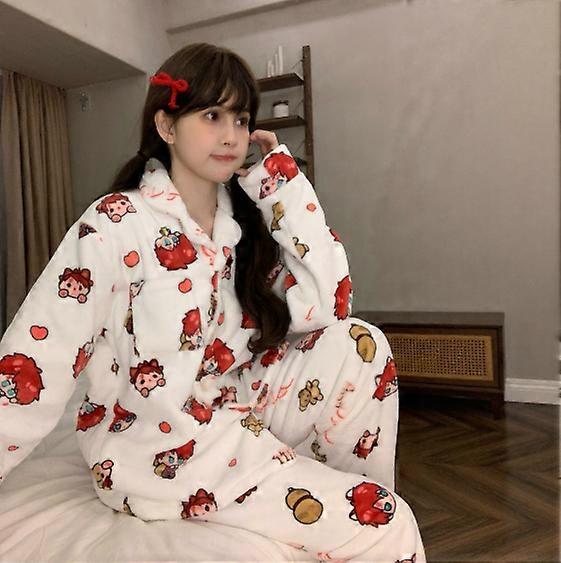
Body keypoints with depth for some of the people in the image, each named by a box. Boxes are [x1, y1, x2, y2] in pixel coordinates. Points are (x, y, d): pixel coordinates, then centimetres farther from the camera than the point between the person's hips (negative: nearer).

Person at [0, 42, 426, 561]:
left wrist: (284, 181, -12)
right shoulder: (116, 224, -17)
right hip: (159, 449, -5)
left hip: (235, 411, 6)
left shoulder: (244, 220, 0)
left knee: (360, 345, -14)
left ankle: (357, 504, 3)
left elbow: (328, 306, -13)